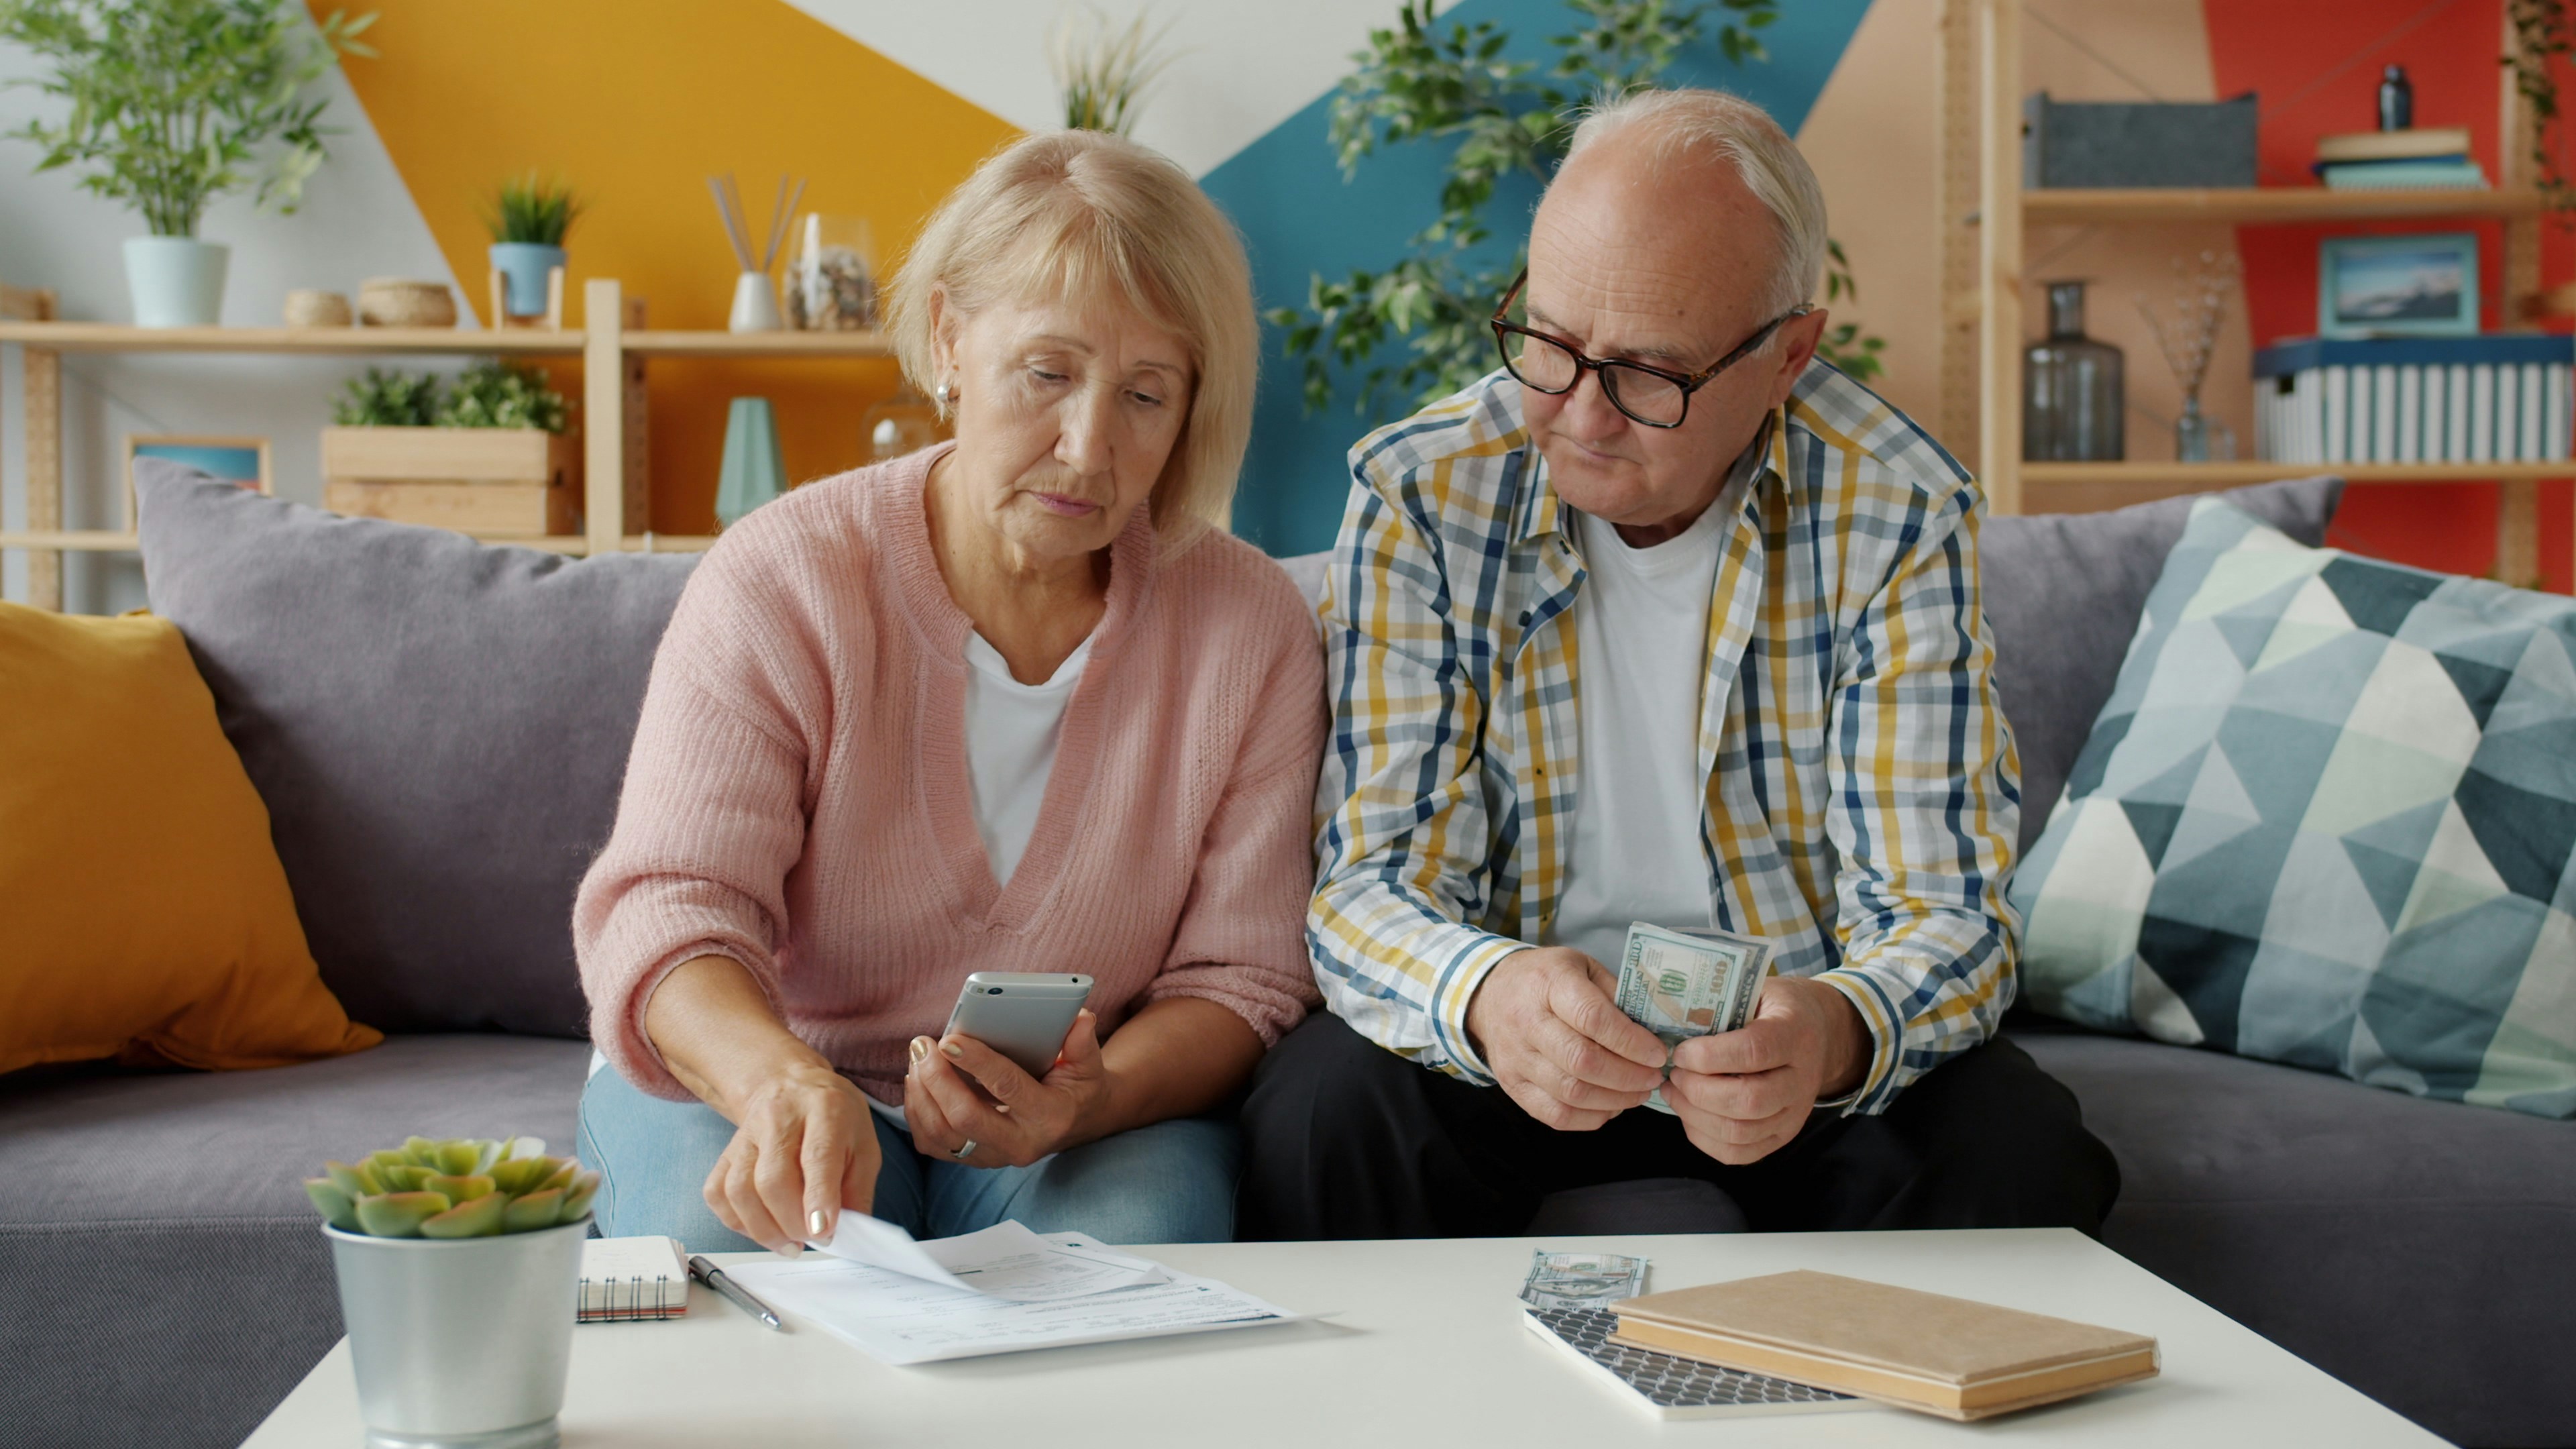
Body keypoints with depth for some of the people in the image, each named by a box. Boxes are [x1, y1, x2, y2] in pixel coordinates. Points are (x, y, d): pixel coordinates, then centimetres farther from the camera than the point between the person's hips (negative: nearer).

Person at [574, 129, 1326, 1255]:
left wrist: (1092, 1101, -29)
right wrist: (780, 1077, -44)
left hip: (1100, 1125, 1)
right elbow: (667, 903, -20)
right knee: (726, 1231, -32)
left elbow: (1240, 974, -6)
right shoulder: (781, 581, -11)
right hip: (752, 1085, 0)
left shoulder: (1252, 627, -6)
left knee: (1142, 1232, -31)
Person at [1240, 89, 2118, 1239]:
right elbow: (1373, 880, -15)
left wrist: (1831, 1034, -39)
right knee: (1320, 1111, -29)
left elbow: (1942, 909, -13)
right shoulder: (1421, 495, -13)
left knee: (2018, 1152, -27)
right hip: (1516, 1037, 0)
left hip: (1792, 1027, 1)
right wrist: (1487, 995, -40)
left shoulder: (1898, 517, -13)